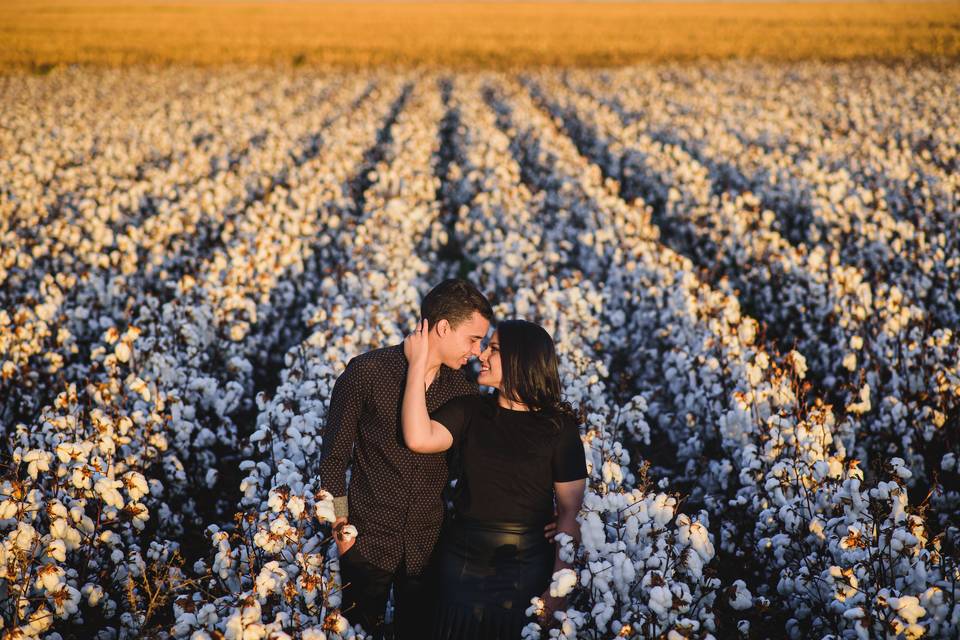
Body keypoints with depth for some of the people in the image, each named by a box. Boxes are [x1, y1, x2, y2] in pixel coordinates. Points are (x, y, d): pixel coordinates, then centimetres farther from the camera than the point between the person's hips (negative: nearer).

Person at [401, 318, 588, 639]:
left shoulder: (559, 428, -7)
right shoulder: (470, 411, -1)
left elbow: (570, 511, -6)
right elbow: (420, 438, -19)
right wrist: (418, 363, -17)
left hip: (527, 570, -2)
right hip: (461, 563, 2)